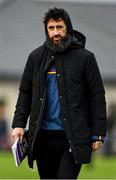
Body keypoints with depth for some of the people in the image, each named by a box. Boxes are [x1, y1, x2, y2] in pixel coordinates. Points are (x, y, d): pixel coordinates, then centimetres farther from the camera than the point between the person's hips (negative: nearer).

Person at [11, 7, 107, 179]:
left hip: (73, 137, -4)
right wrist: (18, 123, 1)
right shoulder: (36, 57, 9)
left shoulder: (84, 57, -1)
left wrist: (98, 134, -5)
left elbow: (97, 97, -1)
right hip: (43, 136, 4)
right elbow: (25, 92, 13)